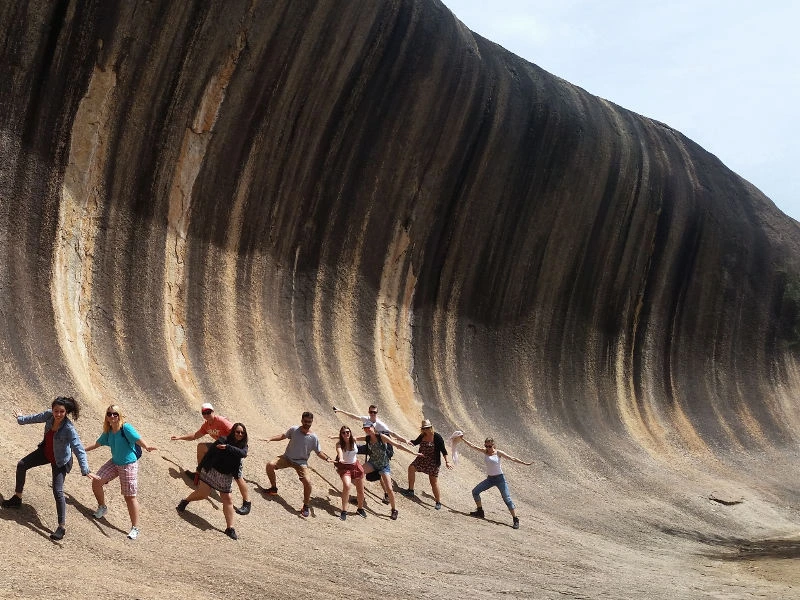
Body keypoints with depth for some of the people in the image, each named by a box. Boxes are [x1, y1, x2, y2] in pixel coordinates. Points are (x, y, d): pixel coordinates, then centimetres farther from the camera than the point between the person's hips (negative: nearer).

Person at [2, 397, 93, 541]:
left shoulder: (69, 429, -35)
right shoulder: (49, 415, -18)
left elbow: (79, 449, -37)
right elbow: (36, 418, 5)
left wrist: (85, 470, -46)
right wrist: (21, 419, 25)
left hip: (60, 461, -7)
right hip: (45, 452, 7)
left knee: (58, 491, -13)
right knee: (22, 465, 13)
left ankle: (62, 527, -6)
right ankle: (17, 499, 33)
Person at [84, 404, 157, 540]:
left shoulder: (126, 428, -18)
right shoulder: (108, 431, 2)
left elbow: (138, 439, -31)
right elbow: (98, 443, 19)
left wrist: (146, 446, -52)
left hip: (129, 465, -7)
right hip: (114, 462, 7)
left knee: (130, 497, -3)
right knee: (96, 481, 0)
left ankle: (135, 528, 6)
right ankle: (102, 507, 28)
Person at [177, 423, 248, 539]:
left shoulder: (243, 446, -2)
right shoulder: (223, 440, -12)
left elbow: (242, 453, -26)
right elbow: (209, 453, -6)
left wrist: (227, 447, -37)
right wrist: (200, 468, -2)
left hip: (226, 476, 3)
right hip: (211, 471, -3)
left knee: (227, 500, 0)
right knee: (202, 494, -5)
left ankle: (230, 528, 2)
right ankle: (184, 502, 26)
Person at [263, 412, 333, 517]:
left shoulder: (313, 437, -13)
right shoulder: (294, 430, -9)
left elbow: (319, 452, -4)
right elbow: (283, 436, 9)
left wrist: (327, 458, -23)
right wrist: (270, 439, -1)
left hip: (301, 462, -2)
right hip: (287, 457, 2)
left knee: (307, 483, -21)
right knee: (270, 465, -17)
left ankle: (306, 506, 0)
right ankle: (273, 488, 9)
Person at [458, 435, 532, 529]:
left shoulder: (498, 453, -8)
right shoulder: (484, 451, 3)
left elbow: (512, 458, -9)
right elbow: (472, 445, 4)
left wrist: (524, 463, -14)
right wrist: (462, 439, 1)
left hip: (499, 478, -5)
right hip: (489, 479, 5)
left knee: (507, 499, -10)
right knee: (475, 491, -2)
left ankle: (515, 519, -5)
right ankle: (480, 511, 14)